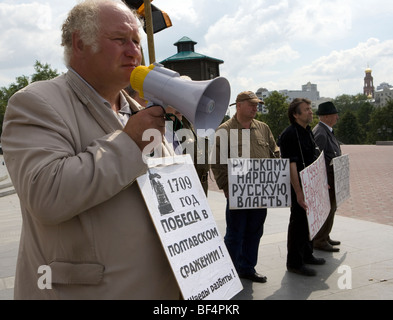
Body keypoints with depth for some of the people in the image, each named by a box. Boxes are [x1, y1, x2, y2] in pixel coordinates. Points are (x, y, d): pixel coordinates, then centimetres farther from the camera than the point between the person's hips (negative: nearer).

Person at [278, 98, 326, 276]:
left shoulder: (308, 131, 12)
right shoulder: (290, 134, -19)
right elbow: (291, 165, -24)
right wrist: (298, 192, -26)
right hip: (299, 188, -9)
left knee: (309, 220, 19)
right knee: (298, 223, -1)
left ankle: (306, 255, 34)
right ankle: (294, 263, 11)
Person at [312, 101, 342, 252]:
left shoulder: (327, 131, 14)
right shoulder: (320, 133, -19)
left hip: (332, 177, 11)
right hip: (326, 178, -11)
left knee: (331, 208, 18)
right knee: (327, 210, -5)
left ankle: (324, 237, 29)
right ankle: (319, 241, 5)